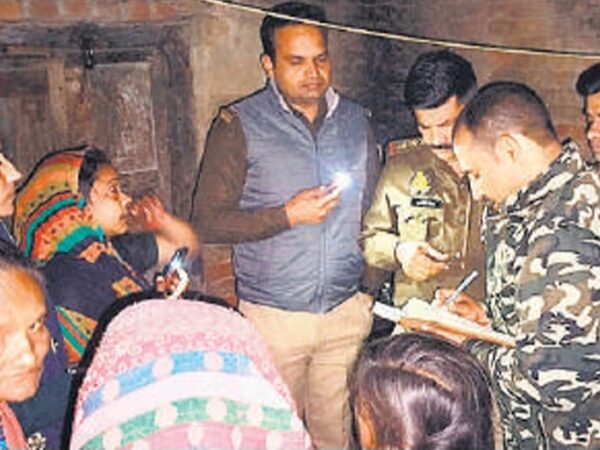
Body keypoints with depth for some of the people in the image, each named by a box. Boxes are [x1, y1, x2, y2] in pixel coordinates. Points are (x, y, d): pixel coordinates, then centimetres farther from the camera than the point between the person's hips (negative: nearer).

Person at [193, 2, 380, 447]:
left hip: (347, 310, 3)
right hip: (273, 315, -3)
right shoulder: (240, 125, -5)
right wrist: (288, 216, -16)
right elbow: (210, 221, -8)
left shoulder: (356, 120, 8)